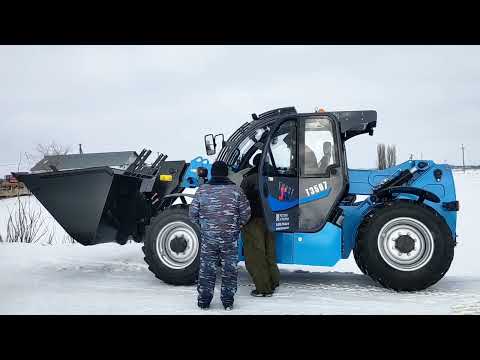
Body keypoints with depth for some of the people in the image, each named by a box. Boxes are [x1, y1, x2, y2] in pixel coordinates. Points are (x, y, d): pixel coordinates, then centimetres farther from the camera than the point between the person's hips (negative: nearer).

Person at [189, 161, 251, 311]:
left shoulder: (202, 190, -2)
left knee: (206, 267, 11)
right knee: (230, 268, 10)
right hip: (230, 237, 0)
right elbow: (245, 214, -2)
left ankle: (204, 300, 18)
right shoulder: (236, 190, -4)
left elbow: (192, 214, 1)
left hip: (208, 237, 1)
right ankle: (228, 301, 17)